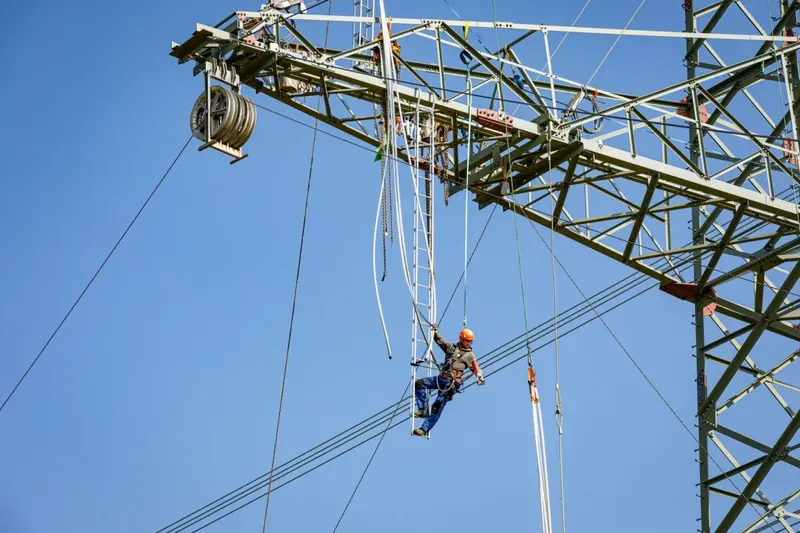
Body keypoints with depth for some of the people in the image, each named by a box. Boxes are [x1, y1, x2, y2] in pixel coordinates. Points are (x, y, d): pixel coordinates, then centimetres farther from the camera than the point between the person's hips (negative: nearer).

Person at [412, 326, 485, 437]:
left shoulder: (470, 355, 9)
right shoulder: (451, 347, 20)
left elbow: (476, 369, 6)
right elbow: (439, 340, 28)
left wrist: (480, 377, -12)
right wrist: (435, 331, 14)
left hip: (452, 381, -5)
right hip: (441, 378, 5)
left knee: (437, 407, -13)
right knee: (419, 383, -11)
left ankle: (424, 429, -12)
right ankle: (423, 409, -11)